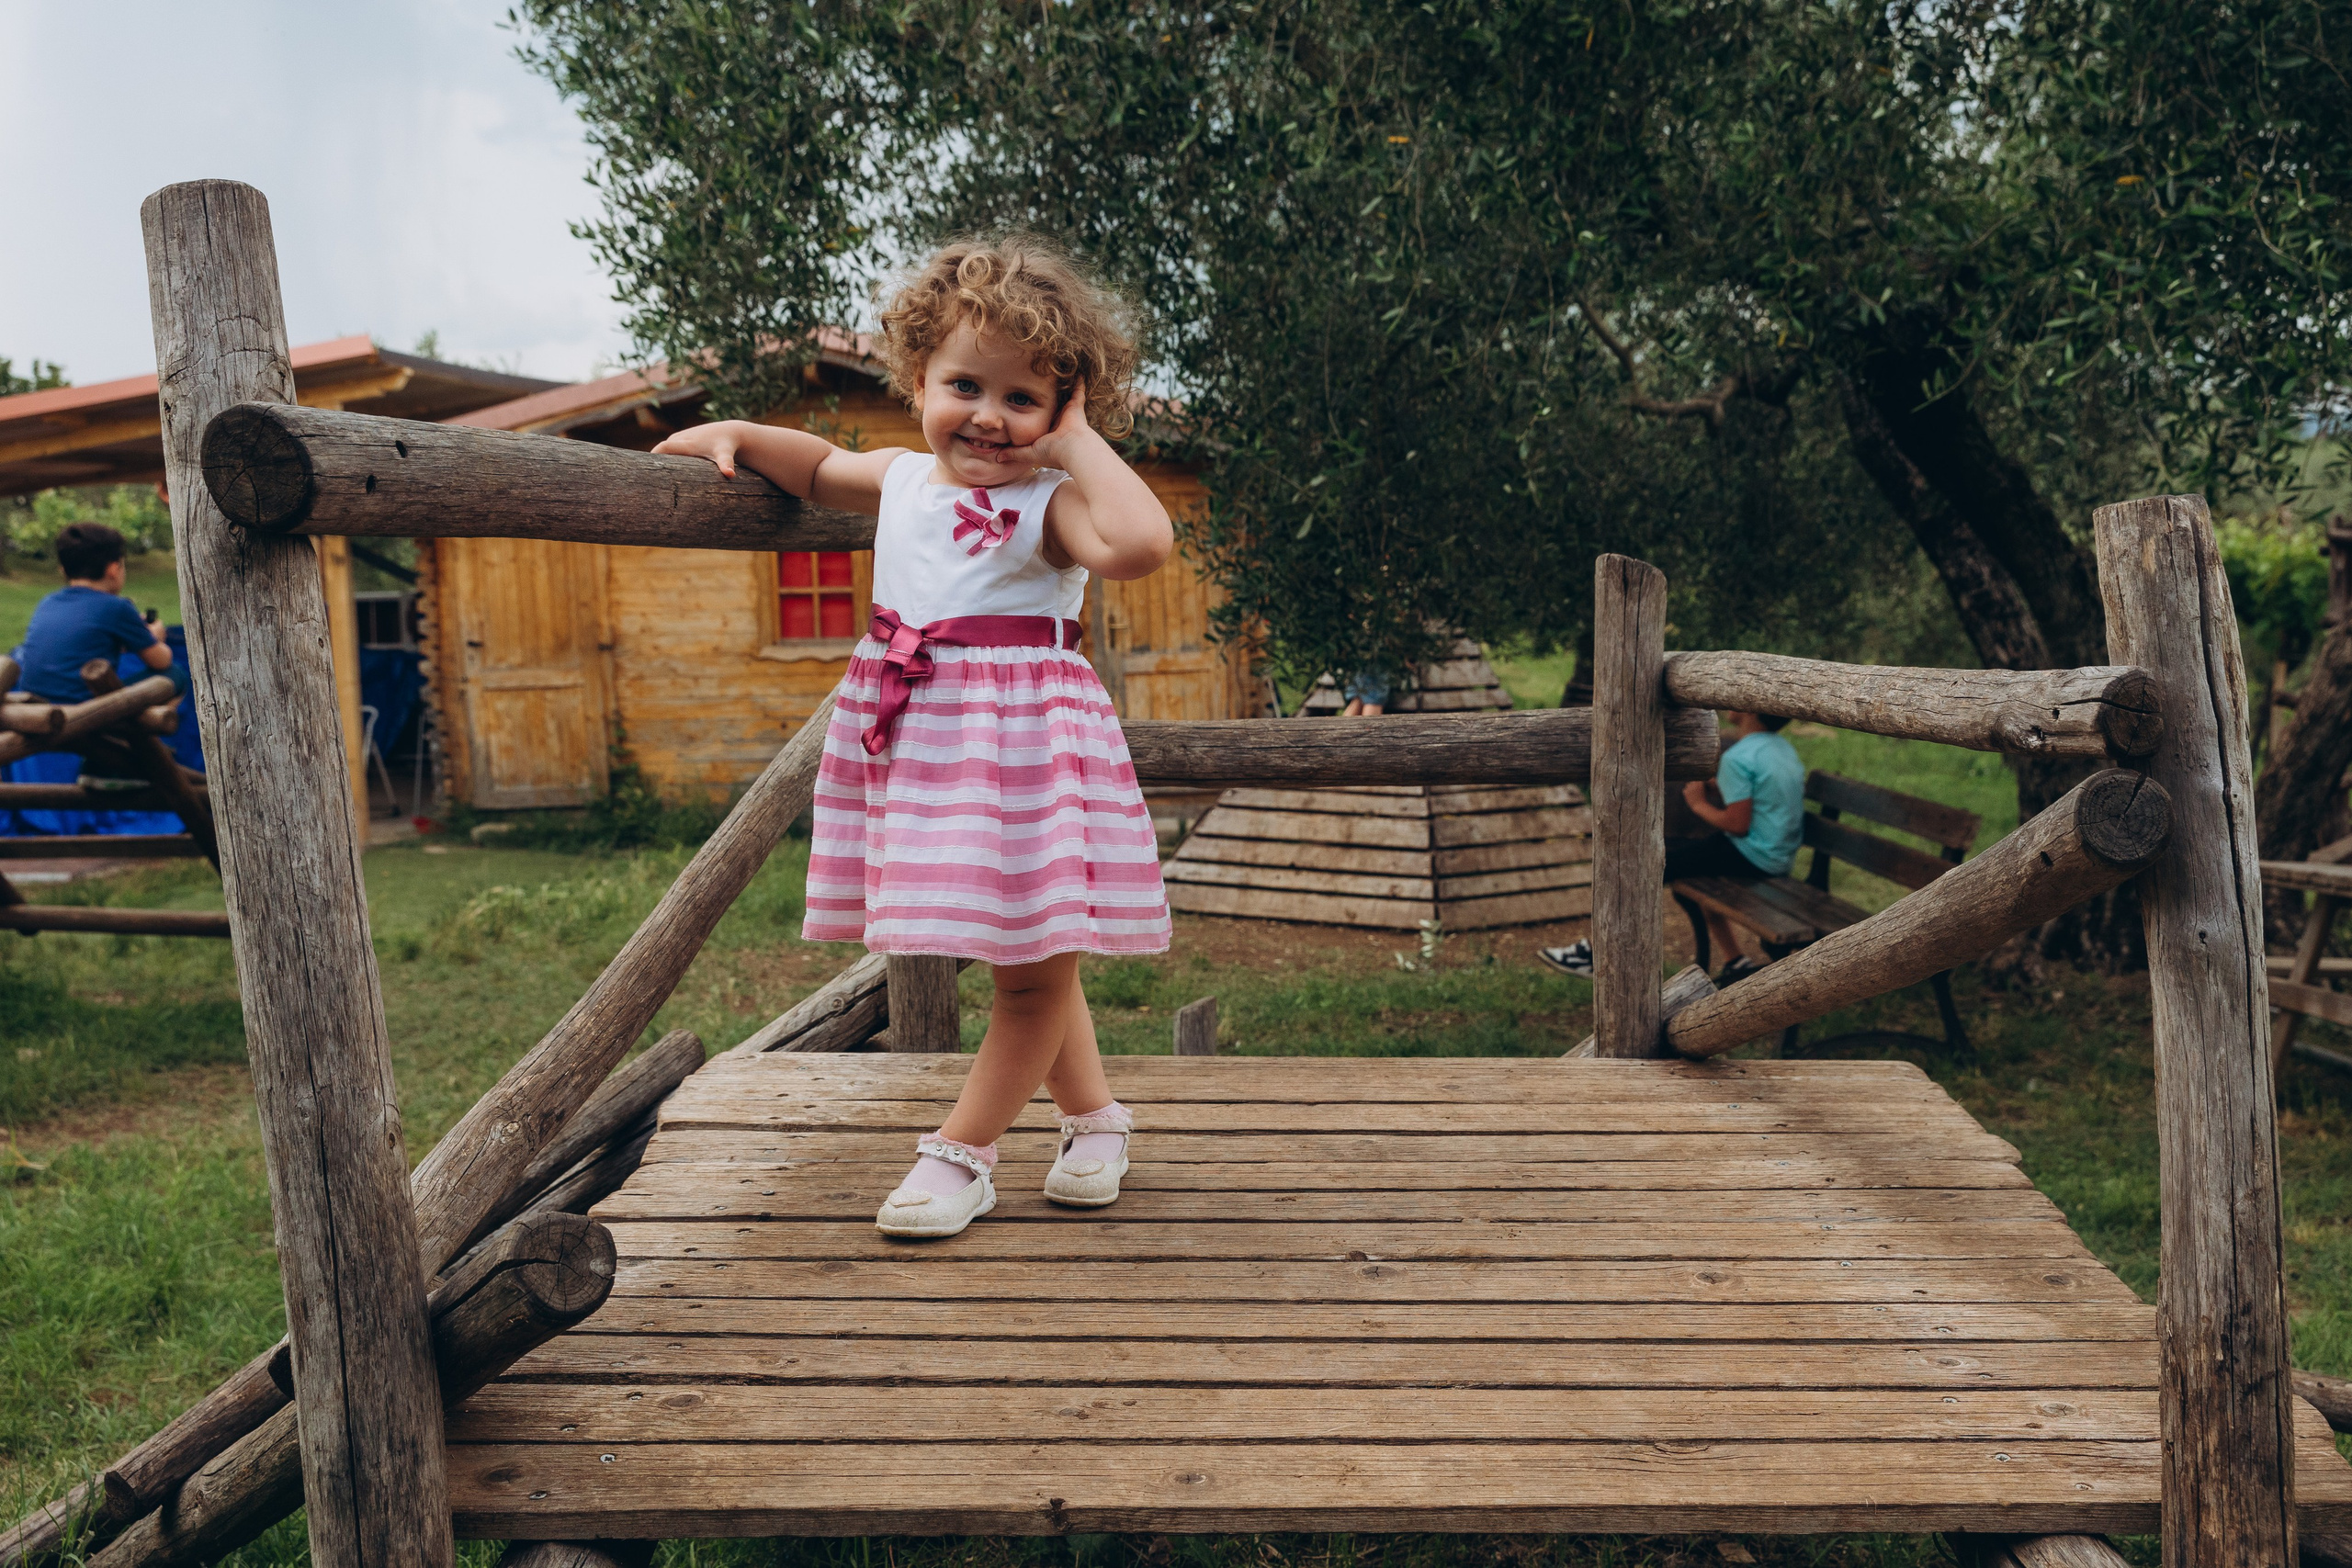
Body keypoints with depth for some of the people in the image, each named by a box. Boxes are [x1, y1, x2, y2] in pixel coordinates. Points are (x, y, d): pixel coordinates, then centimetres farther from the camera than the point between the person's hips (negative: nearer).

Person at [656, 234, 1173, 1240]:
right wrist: (739, 435, 15)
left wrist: (1079, 440, -23)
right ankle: (1094, 1116, 35)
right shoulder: (900, 479, 7)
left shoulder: (1051, 503, -13)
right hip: (916, 742, 7)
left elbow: (1139, 544, -36)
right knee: (1018, 961, 17)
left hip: (1019, 743, -7)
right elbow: (818, 467, 30)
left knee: (1032, 962, 2)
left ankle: (962, 1152, 19)